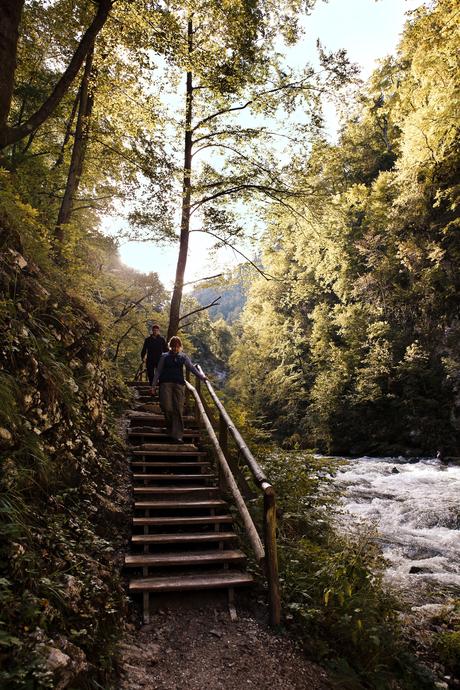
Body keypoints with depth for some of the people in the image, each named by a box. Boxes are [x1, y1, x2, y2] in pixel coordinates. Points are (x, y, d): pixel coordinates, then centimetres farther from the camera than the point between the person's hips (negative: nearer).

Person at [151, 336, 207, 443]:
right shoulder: (165, 357, 12)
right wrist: (154, 385, 6)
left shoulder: (183, 357, 14)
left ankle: (178, 435, -5)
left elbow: (191, 367, 6)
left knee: (178, 410, -6)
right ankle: (170, 428, 15)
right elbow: (158, 371, 12)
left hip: (179, 384, 1)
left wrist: (201, 377, -7)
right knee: (166, 406, -12)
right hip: (166, 383, 0)